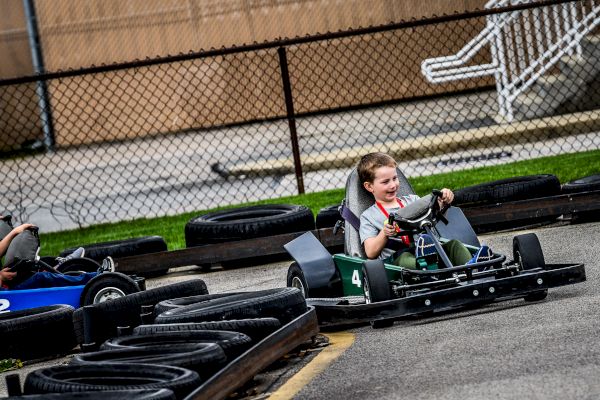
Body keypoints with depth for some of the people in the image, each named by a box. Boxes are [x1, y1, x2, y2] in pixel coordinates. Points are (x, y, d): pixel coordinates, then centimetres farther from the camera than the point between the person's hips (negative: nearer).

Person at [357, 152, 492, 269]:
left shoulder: (411, 200, 27)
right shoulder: (368, 216, 13)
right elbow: (371, 253, 2)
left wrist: (443, 202, -3)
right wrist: (385, 233, -15)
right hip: (395, 258, -4)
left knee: (453, 244, -20)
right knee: (404, 258, -38)